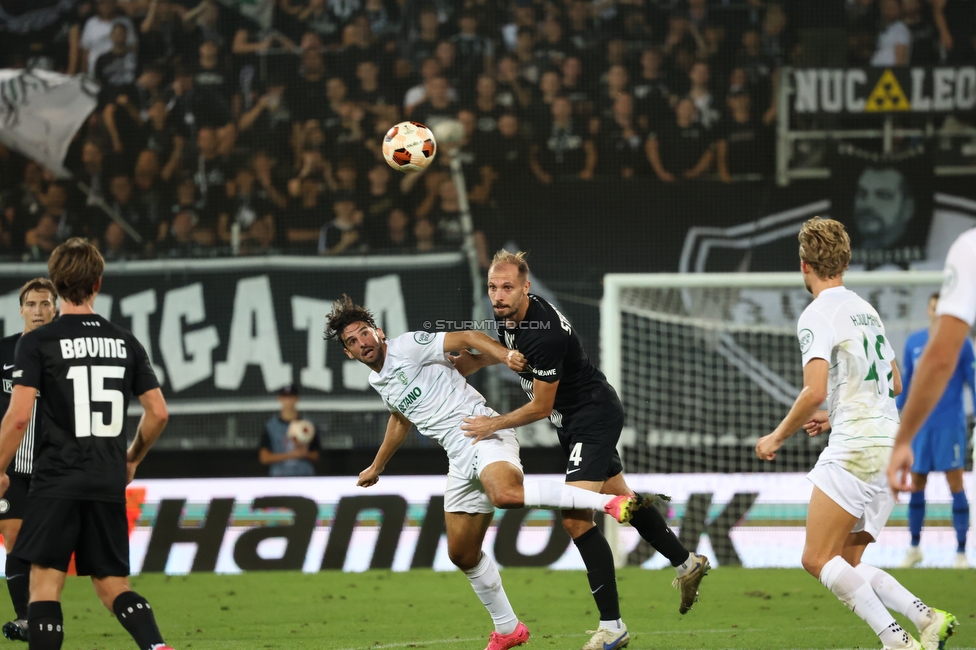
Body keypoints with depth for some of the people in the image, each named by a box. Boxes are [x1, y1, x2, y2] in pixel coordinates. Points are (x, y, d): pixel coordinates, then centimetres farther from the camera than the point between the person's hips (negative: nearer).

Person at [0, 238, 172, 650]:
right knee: (112, 586, 10)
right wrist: (131, 460, 24)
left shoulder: (38, 343, -4)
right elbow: (158, 412, 9)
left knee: (45, 583, -1)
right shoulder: (125, 343, 8)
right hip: (109, 482, 4)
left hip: (57, 480, -4)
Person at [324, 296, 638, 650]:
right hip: (460, 458, 9)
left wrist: (503, 354, -29)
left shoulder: (407, 346, -3)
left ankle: (609, 501, -41)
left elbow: (466, 337, -11)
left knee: (506, 494, -39)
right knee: (462, 554, 8)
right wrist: (377, 466, 50)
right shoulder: (378, 381, 20)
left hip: (483, 432, -9)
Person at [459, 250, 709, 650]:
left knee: (575, 518, -17)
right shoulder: (508, 314, -4)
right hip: (573, 419, 10)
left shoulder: (543, 333, -32)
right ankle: (686, 563, 42)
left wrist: (495, 424, -15)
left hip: (593, 418, -10)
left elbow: (541, 407, -23)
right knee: (619, 498, 24)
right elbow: (492, 353, 20)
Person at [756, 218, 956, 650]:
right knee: (844, 565, 10)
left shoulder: (818, 315, -8)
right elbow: (894, 385, 28)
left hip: (854, 448, -9)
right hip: (890, 447, 9)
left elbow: (815, 391, -19)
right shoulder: (867, 310, 20)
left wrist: (778, 437, -6)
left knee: (818, 559, -9)